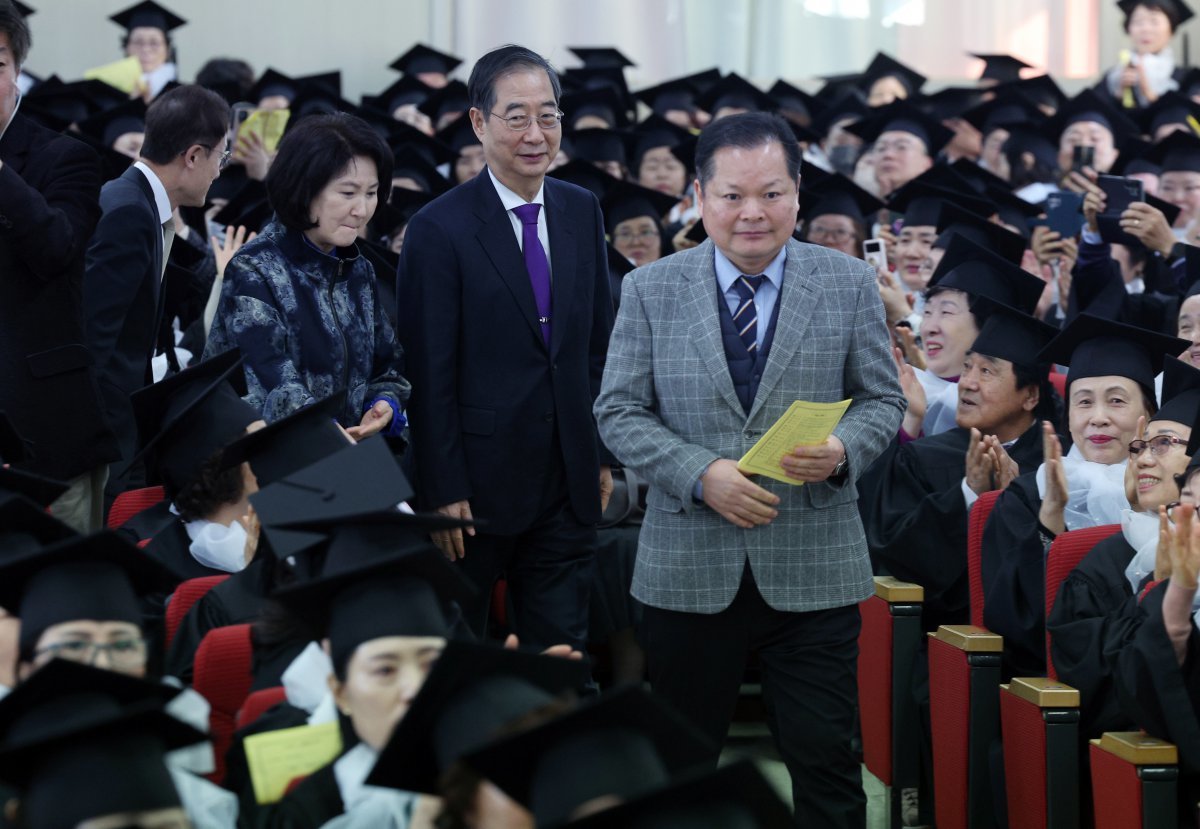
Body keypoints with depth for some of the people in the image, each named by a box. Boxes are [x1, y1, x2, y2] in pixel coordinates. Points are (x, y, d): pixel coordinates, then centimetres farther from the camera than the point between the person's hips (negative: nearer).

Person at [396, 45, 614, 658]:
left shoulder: (582, 212, 7)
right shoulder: (439, 229, -11)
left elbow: (599, 344, 12)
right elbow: (429, 374, -12)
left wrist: (603, 454, 9)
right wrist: (444, 493, -14)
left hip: (567, 483, 5)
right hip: (479, 483, -5)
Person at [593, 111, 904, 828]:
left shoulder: (850, 285, 3)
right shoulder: (650, 291, 2)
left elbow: (883, 400, 6)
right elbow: (620, 412, 0)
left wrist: (842, 450, -17)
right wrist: (701, 475, -15)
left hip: (813, 569, 0)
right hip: (690, 569, 1)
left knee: (826, 756, 1)